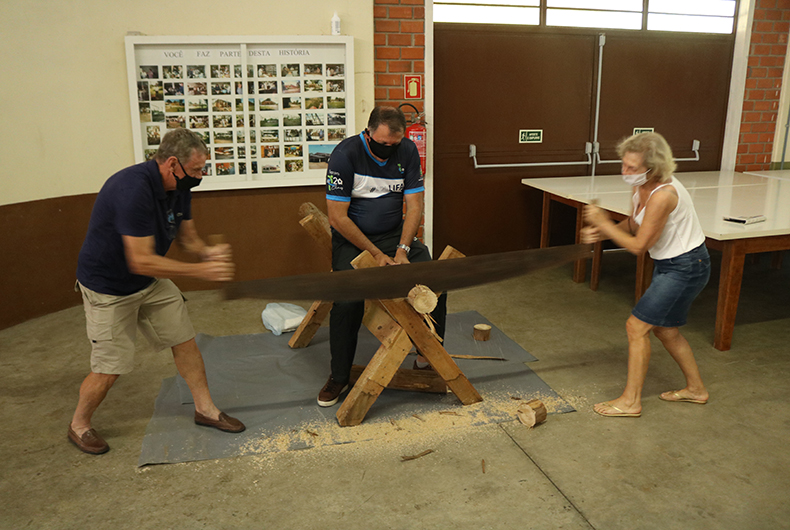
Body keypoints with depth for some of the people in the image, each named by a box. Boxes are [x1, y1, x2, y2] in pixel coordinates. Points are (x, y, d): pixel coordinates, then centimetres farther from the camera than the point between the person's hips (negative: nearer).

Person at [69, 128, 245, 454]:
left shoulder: (179, 188, -6)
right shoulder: (133, 189, -33)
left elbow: (186, 236, 5)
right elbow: (141, 261, -34)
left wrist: (206, 252, -18)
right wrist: (200, 271, -32)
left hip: (152, 282, 8)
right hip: (108, 287, -8)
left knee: (185, 341, 8)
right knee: (109, 369, 0)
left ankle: (205, 409, 23)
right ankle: (79, 425, 27)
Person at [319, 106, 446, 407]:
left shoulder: (407, 151, -6)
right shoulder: (345, 154, -18)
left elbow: (414, 205, -5)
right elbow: (338, 217, -18)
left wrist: (402, 250, -19)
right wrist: (376, 254, -20)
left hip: (395, 233, 4)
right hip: (352, 237, -3)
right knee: (348, 302, -22)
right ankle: (339, 377, -1)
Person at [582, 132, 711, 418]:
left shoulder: (663, 195, -30)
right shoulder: (642, 187, -2)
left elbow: (638, 245, -24)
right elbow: (632, 225, 12)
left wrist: (603, 222, -19)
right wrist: (600, 232, -6)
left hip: (685, 268, -10)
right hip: (668, 264, 10)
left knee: (637, 326, -7)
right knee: (665, 329, 20)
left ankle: (630, 401, 6)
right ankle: (695, 388, 39)